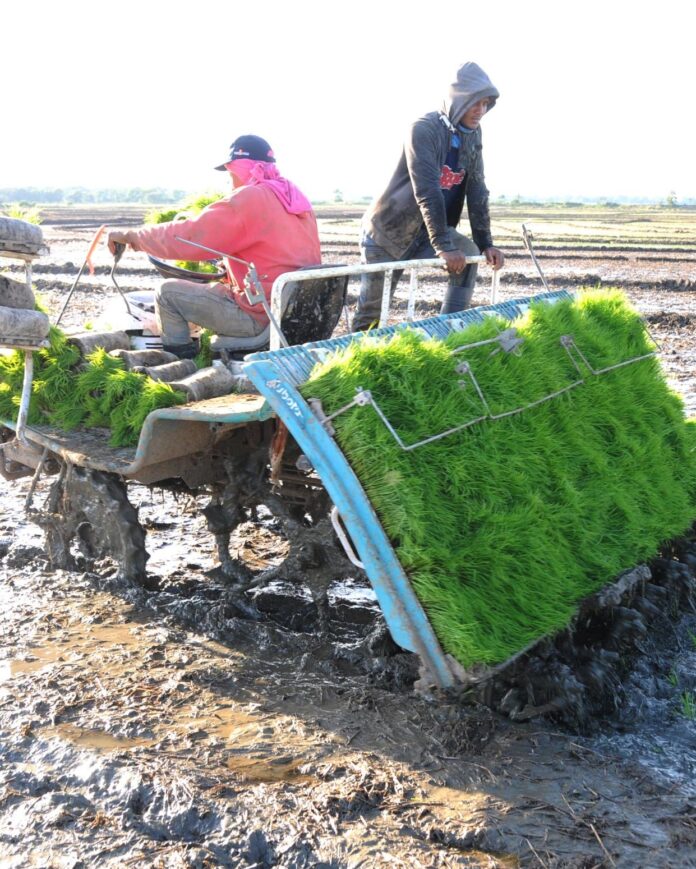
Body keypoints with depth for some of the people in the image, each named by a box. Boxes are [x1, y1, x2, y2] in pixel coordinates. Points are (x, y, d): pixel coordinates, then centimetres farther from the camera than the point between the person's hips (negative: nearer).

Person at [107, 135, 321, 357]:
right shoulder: (296, 196, 10)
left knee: (167, 292, 3)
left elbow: (186, 237, -16)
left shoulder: (247, 200, -15)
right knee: (216, 287, 32)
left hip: (261, 318, -8)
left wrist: (131, 236, -3)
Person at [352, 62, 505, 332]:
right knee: (372, 308, -3)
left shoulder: (472, 134, 1)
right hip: (387, 229, -6)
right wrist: (444, 246, -33)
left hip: (424, 231, 6)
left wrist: (485, 243, -8)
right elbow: (427, 192, -29)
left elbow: (477, 190, 0)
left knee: (470, 253, -17)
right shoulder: (424, 129, -22)